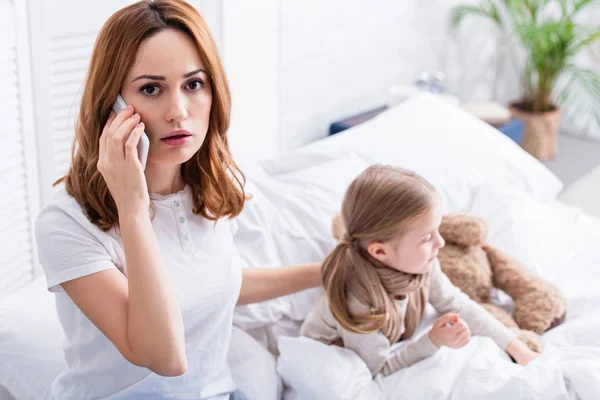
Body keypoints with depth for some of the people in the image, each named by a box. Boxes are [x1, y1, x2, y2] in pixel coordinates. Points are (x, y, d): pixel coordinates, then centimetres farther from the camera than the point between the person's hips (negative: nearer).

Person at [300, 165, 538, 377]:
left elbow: (459, 307, -5)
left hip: (388, 353, 6)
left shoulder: (418, 264, -21)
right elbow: (378, 372, -24)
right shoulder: (358, 306, -38)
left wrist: (517, 348, -5)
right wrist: (433, 342, -32)